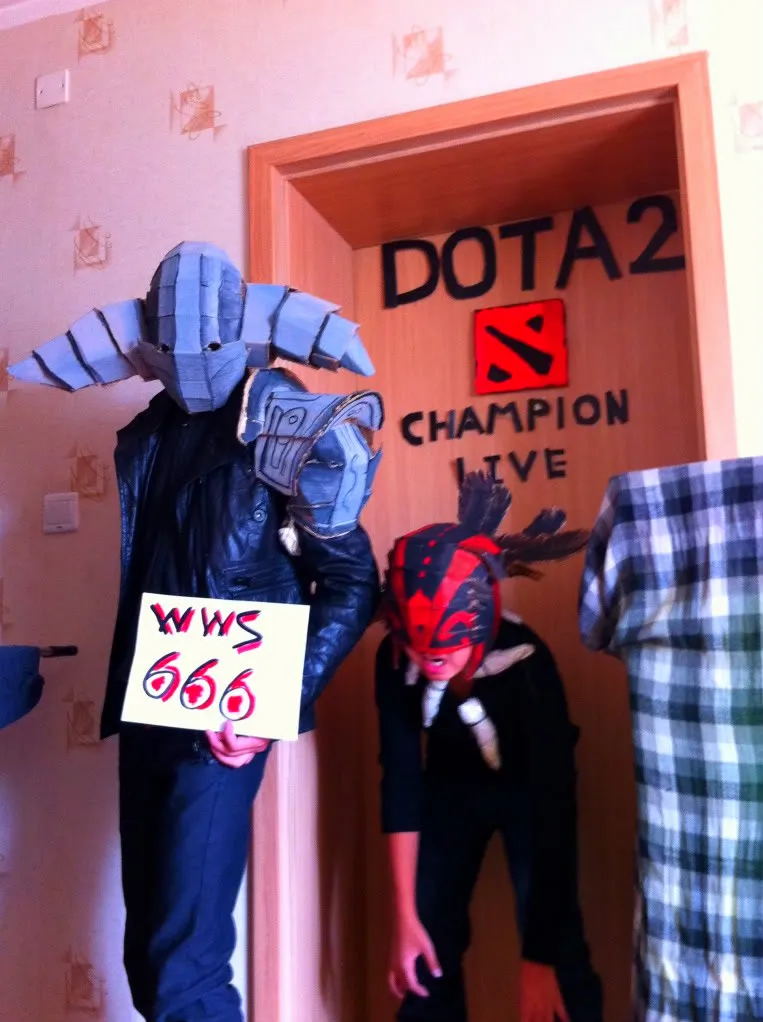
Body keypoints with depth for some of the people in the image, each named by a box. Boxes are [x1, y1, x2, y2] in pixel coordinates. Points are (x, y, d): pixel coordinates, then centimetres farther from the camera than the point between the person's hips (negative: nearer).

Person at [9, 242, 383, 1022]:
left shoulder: (279, 433, -10)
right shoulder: (148, 435, 9)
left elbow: (352, 583, -10)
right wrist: (125, 690, 6)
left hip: (223, 720, -7)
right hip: (146, 712, 7)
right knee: (147, 954, 18)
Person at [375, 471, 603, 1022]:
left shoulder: (528, 666, -35)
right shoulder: (394, 662, -26)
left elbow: (553, 807, -32)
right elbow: (400, 777, -18)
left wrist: (538, 958, -30)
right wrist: (405, 918, -17)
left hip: (529, 792, -2)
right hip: (453, 787, 3)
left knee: (558, 950, -12)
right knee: (427, 946, 1)